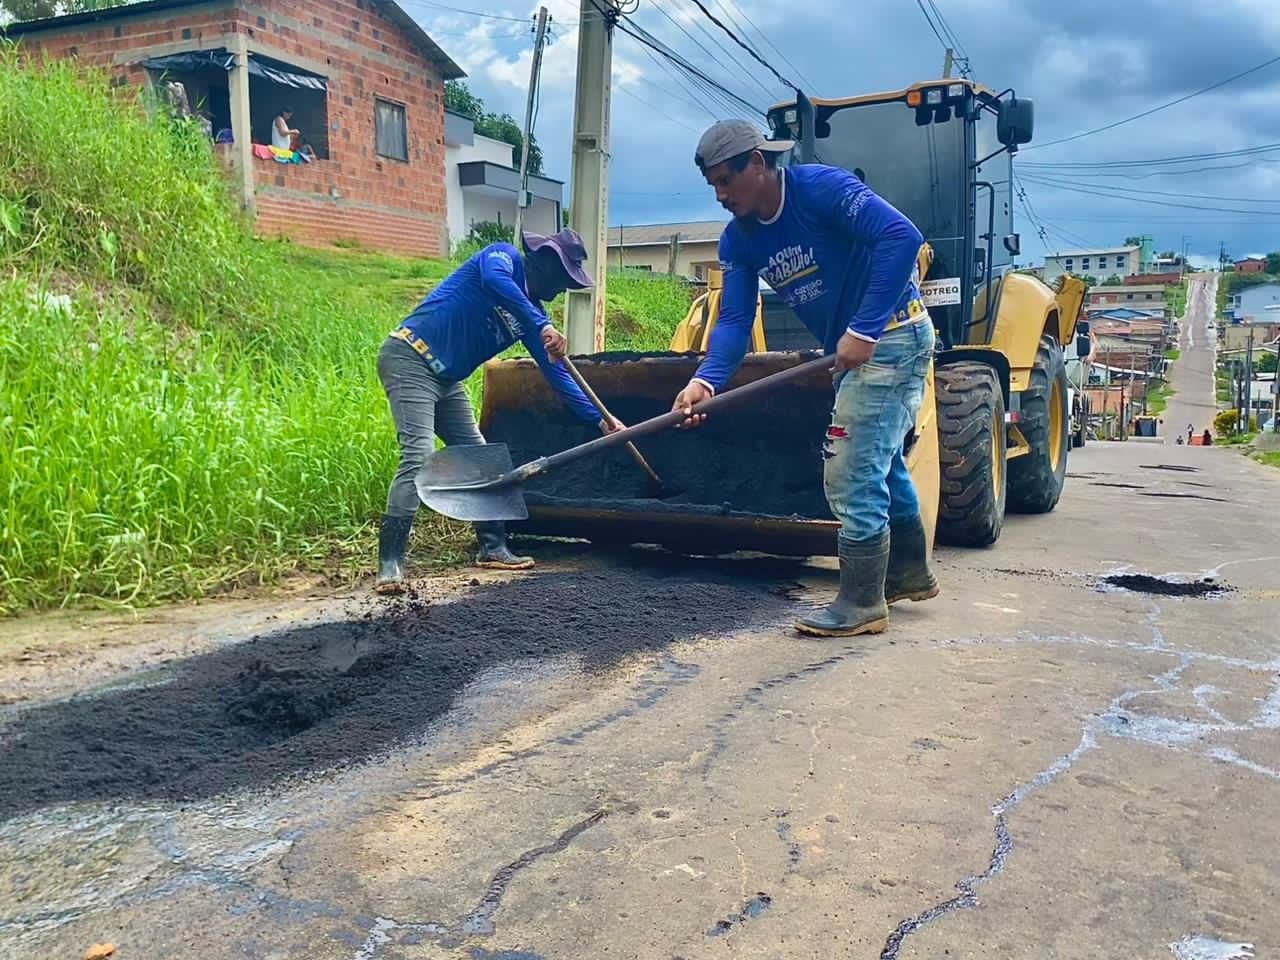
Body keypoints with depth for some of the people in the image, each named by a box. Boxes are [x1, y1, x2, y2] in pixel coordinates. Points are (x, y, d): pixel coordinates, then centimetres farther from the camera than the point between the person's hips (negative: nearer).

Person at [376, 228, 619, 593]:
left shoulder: (531, 314, 13)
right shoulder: (504, 256, -6)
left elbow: (554, 371, 14)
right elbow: (494, 280, -32)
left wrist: (598, 418, 10)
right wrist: (542, 326, -37)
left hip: (446, 380, 9)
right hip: (409, 358, -9)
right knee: (418, 455, -21)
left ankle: (493, 548, 20)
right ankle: (389, 564, -21)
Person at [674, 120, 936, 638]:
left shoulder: (822, 187, -21)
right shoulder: (738, 239, 1)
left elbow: (902, 236, -30)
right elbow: (734, 320, -6)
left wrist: (863, 329, -32)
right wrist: (705, 380, -24)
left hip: (890, 336, -9)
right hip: (851, 348, 9)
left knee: (851, 473, -9)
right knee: (879, 462, 21)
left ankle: (861, 603, 4)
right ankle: (909, 571, 40)